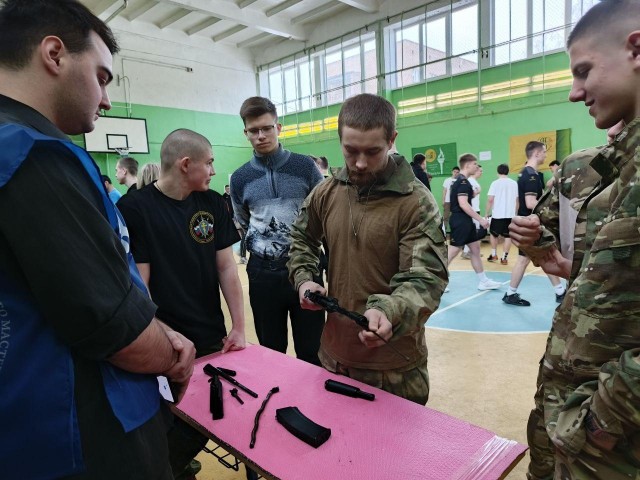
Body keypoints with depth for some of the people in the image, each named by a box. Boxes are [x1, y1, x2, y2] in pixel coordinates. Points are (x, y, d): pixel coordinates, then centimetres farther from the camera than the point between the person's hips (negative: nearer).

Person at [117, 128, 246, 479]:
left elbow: (226, 268, 2)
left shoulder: (212, 203, 1)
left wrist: (239, 327, -1)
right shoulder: (134, 210, -12)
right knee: (180, 430, 8)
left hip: (215, 340, 5)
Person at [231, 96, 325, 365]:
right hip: (262, 273, 2)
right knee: (270, 351, 16)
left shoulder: (305, 167, -2)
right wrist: (258, 249, 4)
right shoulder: (239, 178, 4)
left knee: (311, 352, 9)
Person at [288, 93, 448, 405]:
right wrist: (304, 279, -1)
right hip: (335, 353, 5)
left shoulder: (416, 202, -17)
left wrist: (387, 312, -39)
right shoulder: (326, 193, -1)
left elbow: (426, 280, -21)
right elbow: (301, 239, 16)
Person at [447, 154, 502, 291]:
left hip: (465, 221, 10)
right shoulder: (462, 182, -16)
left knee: (475, 248, 13)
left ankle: (483, 281, 22)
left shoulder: (462, 181, 15)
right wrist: (480, 219, -22)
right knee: (452, 251, -5)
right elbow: (463, 204, -25)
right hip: (460, 221, -10)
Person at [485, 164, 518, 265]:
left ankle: (494, 254, 20)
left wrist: (487, 213, 0)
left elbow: (490, 199, -10)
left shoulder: (495, 183, -5)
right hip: (510, 214, 2)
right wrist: (515, 212, 22)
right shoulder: (514, 183, 6)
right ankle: (504, 258, 4)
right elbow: (517, 200, 10)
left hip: (497, 214, -2)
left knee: (493, 234, 16)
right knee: (507, 236, 6)